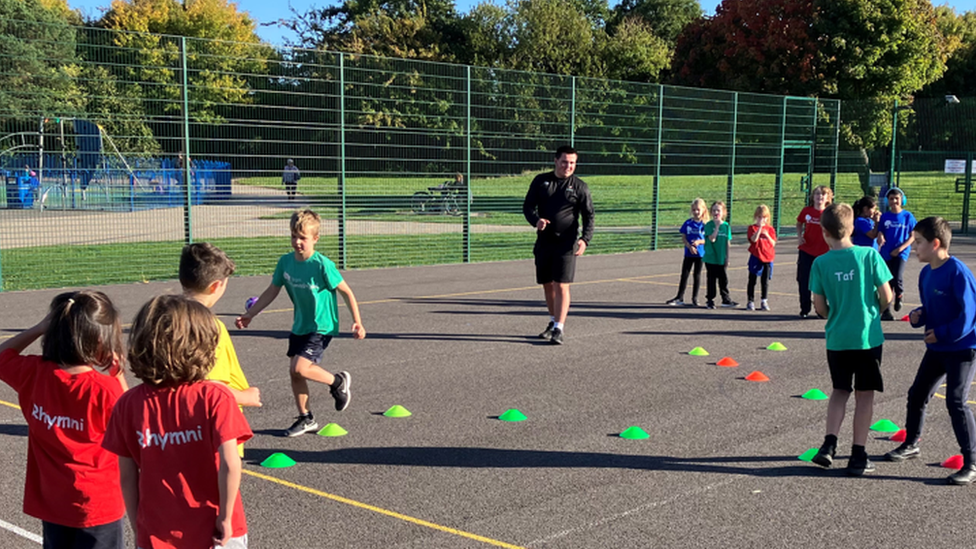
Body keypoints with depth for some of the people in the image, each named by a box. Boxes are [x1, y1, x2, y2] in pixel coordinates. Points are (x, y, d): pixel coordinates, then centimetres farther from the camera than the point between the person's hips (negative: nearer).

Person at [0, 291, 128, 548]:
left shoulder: (33, 374, -10)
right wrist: (119, 375, -9)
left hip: (50, 503, 5)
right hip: (98, 506, -5)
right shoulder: (106, 389, -23)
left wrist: (38, 328, 1)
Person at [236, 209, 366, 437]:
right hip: (300, 326, 7)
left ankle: (338, 381, 6)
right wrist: (249, 314, 5)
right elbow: (271, 292, 8)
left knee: (300, 368, -20)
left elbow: (346, 292, -12)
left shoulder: (323, 265, -19)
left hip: (322, 327, -7)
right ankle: (306, 419, 25)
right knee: (295, 373, 8)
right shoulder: (285, 262, -3)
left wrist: (357, 322, -16)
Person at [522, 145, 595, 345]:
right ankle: (553, 322, 29)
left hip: (566, 244, -3)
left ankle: (559, 329, -9)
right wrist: (536, 220, -16)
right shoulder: (541, 181, 7)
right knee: (547, 284, 11)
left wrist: (585, 239, -15)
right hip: (544, 241, 4)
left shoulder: (579, 187, 1)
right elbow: (527, 206, 7)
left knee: (561, 285, -10)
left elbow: (588, 216, 1)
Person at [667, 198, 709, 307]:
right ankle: (680, 297, 10)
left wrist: (699, 242, -22)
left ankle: (695, 298, 15)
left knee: (697, 275, 7)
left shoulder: (705, 224, -5)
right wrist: (689, 246, -16)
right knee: (684, 274, 5)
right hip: (688, 253, 2)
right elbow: (683, 237, -1)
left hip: (700, 253, -2)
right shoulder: (688, 223, 1)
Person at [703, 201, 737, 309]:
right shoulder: (709, 225, -6)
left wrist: (727, 258, 4)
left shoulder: (726, 226, 4)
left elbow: (728, 243, 7)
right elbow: (712, 239, -20)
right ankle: (710, 300, 12)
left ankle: (726, 299, 21)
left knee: (724, 279, 10)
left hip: (722, 259, 3)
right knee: (711, 279, 4)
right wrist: (717, 226, -20)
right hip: (711, 258, -3)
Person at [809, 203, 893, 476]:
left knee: (840, 390, 18)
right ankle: (858, 456, 12)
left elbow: (820, 307, -3)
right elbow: (886, 297, -7)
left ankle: (829, 444, 6)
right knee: (864, 395, 9)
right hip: (868, 336, -1)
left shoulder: (820, 263, -7)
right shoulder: (869, 255, -10)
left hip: (836, 338, 1)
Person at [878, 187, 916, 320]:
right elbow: (881, 234, 7)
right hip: (887, 253, 2)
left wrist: (900, 248, -11)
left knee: (897, 279, -19)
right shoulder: (885, 217, 3)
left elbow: (912, 236, 1)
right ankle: (886, 311, 14)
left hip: (901, 253, -2)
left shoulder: (908, 216, -1)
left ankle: (899, 295, 16)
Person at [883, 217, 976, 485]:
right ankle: (911, 444, 38)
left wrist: (942, 333, -20)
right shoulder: (926, 273, 6)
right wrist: (918, 316, -3)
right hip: (936, 347, 9)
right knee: (917, 395, 16)